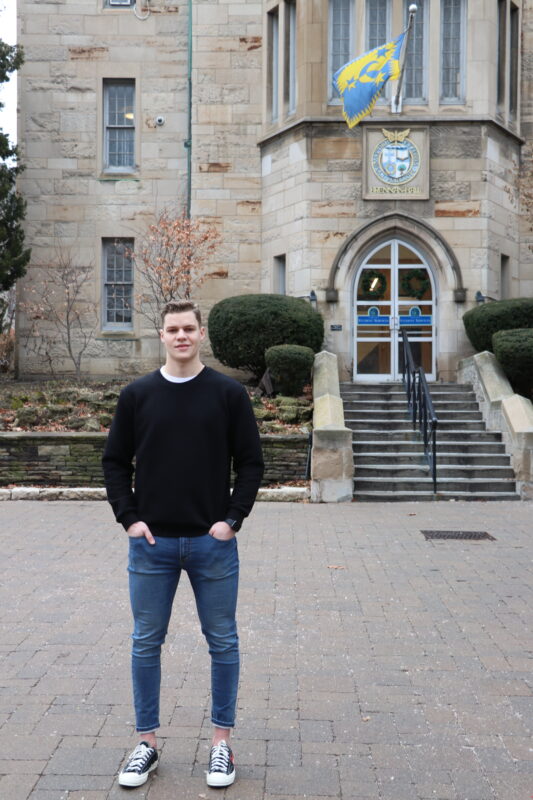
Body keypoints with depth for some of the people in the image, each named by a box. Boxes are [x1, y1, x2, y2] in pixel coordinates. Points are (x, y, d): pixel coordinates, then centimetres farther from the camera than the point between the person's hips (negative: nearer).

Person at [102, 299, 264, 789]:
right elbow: (115, 461, 8)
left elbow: (251, 462, 1)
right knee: (146, 643, 9)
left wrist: (233, 518, -8)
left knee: (222, 643, 7)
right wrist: (129, 517, -3)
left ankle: (222, 742, 22)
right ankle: (147, 743, 23)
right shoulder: (137, 395, 4)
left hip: (213, 542, -1)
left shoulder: (229, 394, 0)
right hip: (152, 544, 2)